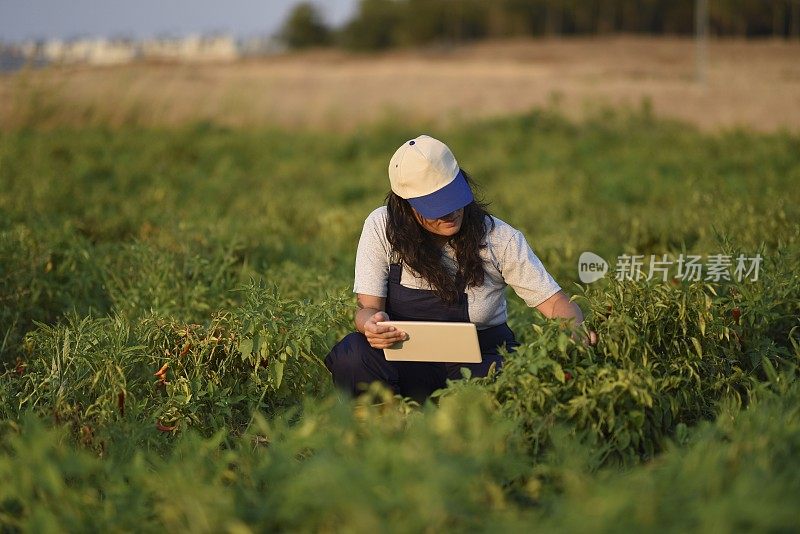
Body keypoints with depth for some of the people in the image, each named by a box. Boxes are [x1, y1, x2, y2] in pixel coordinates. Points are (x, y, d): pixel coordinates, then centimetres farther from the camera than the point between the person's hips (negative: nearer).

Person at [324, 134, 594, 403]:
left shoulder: (500, 239, -7)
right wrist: (372, 323, -34)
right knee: (351, 354, -30)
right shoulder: (382, 228, -7)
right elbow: (367, 307, -8)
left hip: (481, 361, -1)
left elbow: (555, 302, -7)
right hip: (408, 361, 1)